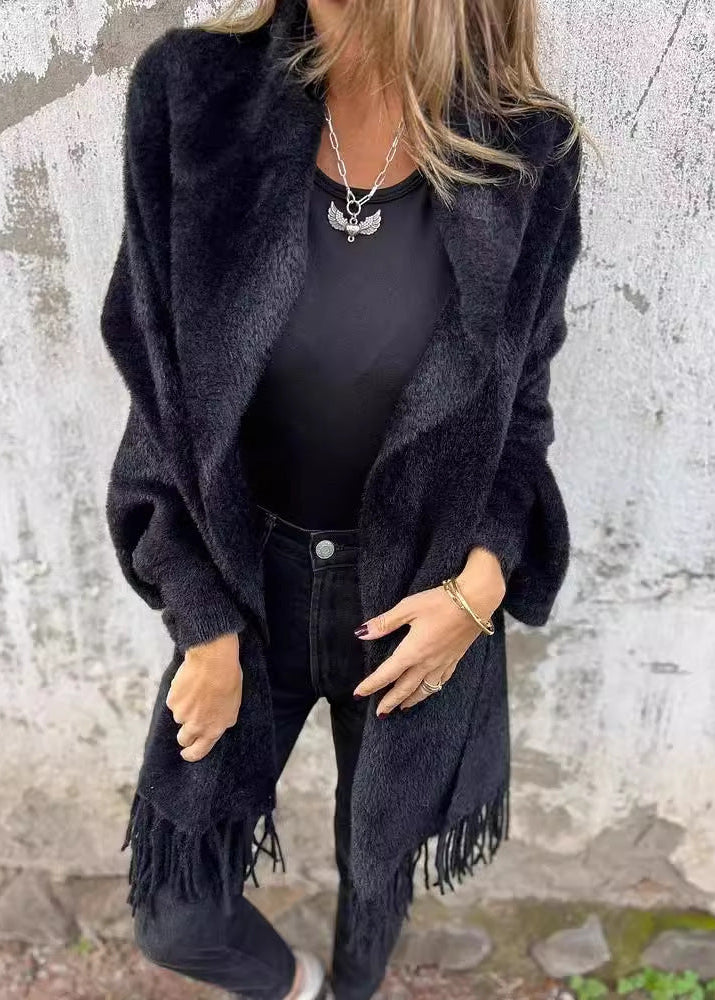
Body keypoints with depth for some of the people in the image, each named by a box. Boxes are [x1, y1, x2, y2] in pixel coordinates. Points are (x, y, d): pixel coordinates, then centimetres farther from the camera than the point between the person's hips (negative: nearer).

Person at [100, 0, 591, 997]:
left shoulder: (527, 155, -11)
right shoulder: (191, 95, -12)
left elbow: (520, 412, 0)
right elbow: (160, 388, -8)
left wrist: (480, 585, -15)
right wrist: (203, 624, -8)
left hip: (420, 596, 0)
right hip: (242, 580, 1)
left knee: (379, 860, 24)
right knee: (176, 917, 13)